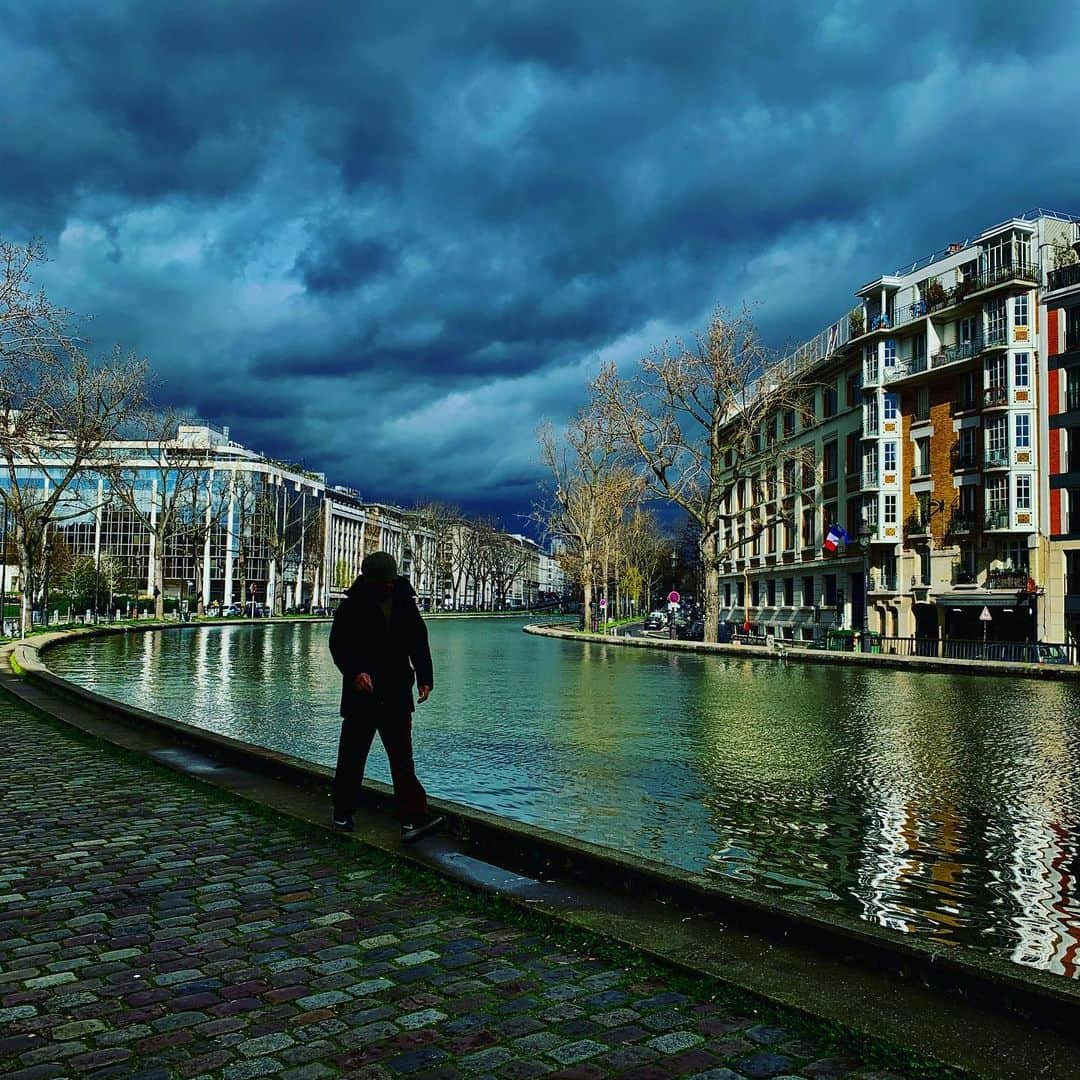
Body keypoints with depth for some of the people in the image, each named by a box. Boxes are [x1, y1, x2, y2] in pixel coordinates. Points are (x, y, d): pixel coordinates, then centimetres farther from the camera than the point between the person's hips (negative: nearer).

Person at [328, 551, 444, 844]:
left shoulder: (404, 602, 7)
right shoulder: (352, 605, -4)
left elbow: (419, 642, 13)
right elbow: (338, 645, -7)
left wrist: (425, 678, 4)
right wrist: (355, 672, -24)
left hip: (397, 694, 2)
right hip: (361, 692, -2)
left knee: (402, 757, -4)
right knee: (352, 755, 9)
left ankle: (413, 817, -9)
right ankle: (343, 812, 25)